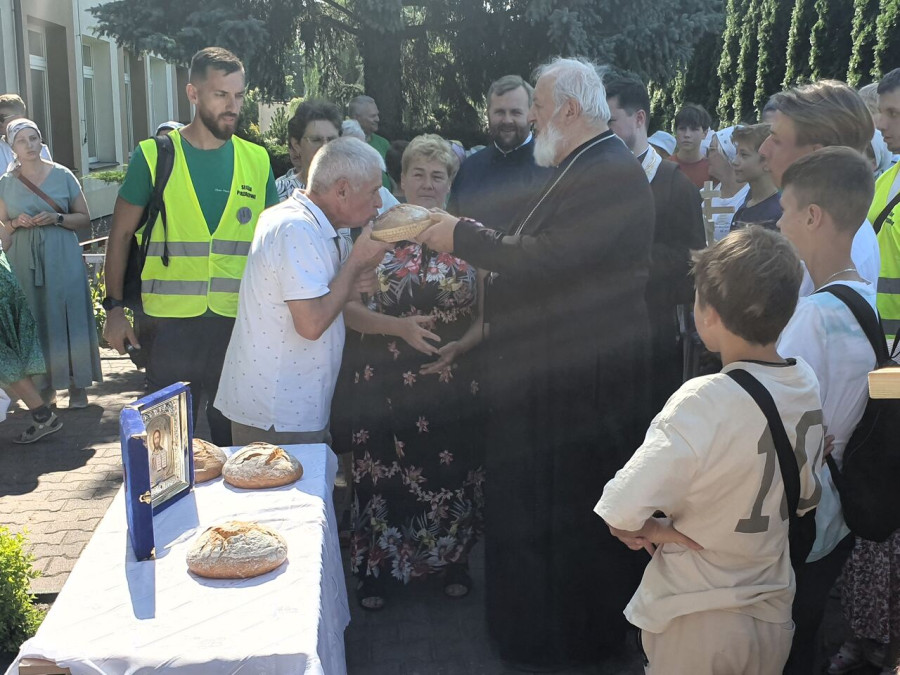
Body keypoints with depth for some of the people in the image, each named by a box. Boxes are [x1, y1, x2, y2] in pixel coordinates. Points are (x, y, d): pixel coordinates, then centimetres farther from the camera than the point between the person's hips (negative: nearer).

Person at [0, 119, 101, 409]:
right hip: (24, 260, 2)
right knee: (34, 322, 3)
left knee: (68, 319, -2)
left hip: (62, 258, -2)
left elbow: (85, 219, 3)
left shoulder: (62, 175, 0)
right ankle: (44, 385, 12)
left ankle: (77, 385, 5)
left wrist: (57, 218, -14)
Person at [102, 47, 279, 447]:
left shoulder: (257, 161, 4)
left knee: (235, 438, 13)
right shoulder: (154, 156, -3)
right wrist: (114, 308, -3)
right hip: (172, 323, -2)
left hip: (239, 322, 2)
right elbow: (121, 235, 2)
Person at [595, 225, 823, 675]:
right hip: (774, 616, 6)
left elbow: (619, 511, -34)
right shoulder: (806, 384, -7)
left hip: (695, 624, -5)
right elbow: (807, 497, 6)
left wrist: (648, 527, -15)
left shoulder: (706, 402, -28)